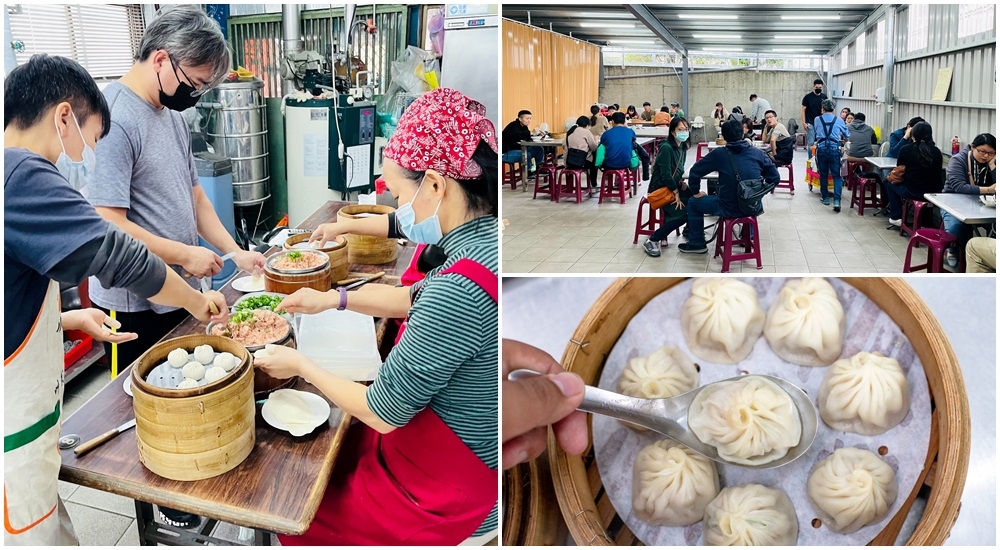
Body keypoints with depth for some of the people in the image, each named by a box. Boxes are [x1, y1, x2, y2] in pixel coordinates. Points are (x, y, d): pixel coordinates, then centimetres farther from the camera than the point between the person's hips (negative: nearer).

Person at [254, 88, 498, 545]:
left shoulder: (457, 291, -36)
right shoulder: (487, 242, -6)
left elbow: (384, 413, -23)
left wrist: (300, 365, -8)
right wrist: (336, 298, 13)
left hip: (444, 500, -8)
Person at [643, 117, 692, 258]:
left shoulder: (682, 147, 7)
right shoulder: (666, 148, -19)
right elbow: (666, 174, -22)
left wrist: (681, 181, -3)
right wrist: (676, 194, -19)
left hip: (673, 186, 8)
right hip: (660, 189, -8)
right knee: (683, 213, -24)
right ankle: (652, 241, -17)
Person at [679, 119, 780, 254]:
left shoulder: (719, 154, -8)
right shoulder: (757, 153, -1)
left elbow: (695, 172, -4)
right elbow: (775, 177, 3)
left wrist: (696, 192, 11)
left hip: (730, 209, -4)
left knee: (693, 202, 20)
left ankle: (697, 244, 25)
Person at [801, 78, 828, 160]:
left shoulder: (824, 97, 7)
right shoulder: (807, 97, -4)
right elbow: (803, 110, -2)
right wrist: (804, 123, -9)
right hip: (810, 123, -4)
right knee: (810, 143, -5)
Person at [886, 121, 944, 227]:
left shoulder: (906, 149, -7)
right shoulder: (936, 151, 1)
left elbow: (899, 167, 10)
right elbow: (938, 171, 13)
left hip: (912, 192, -3)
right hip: (933, 192, 3)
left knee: (891, 184, 26)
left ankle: (896, 217, 24)